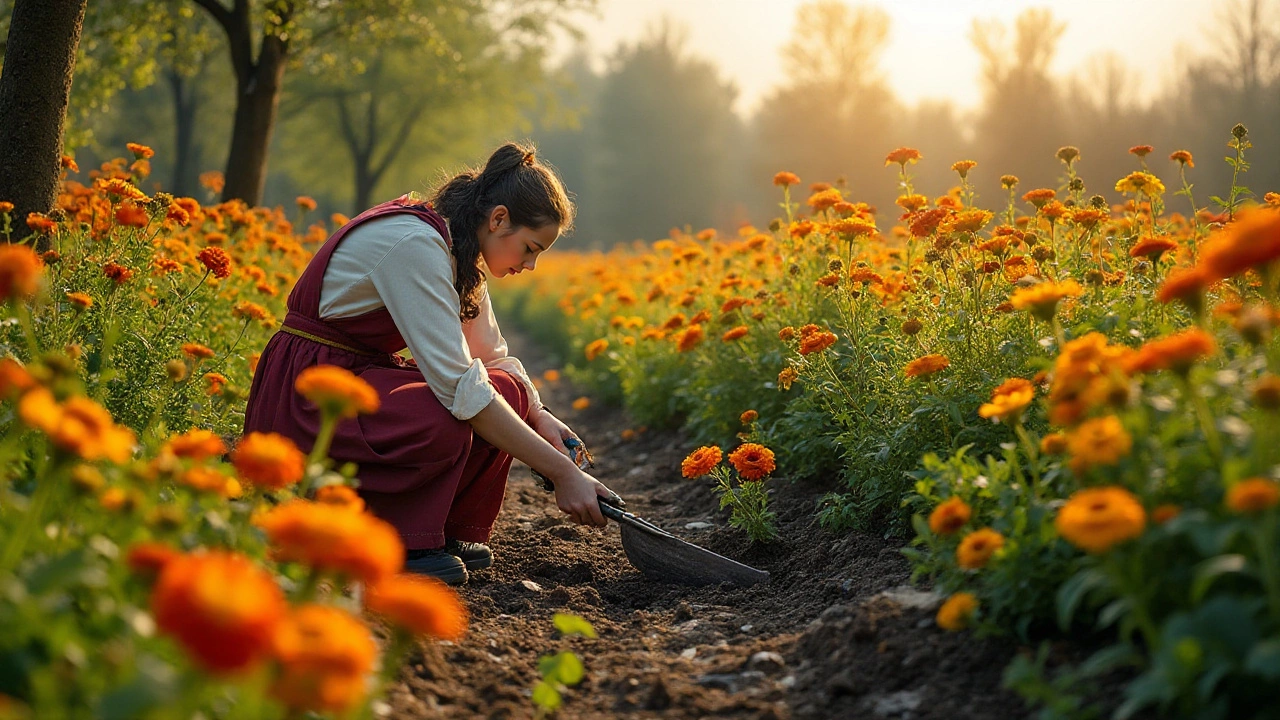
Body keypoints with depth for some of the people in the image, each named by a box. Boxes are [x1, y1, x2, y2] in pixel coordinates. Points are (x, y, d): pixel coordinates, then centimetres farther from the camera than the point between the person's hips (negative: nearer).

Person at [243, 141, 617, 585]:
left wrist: (540, 417, -8)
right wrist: (562, 473, -29)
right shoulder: (414, 244, -25)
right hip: (301, 397, -9)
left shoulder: (459, 250, 3)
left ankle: (454, 531, 0)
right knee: (443, 420, -34)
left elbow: (493, 356, 13)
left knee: (508, 391, -8)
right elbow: (458, 384, -30)